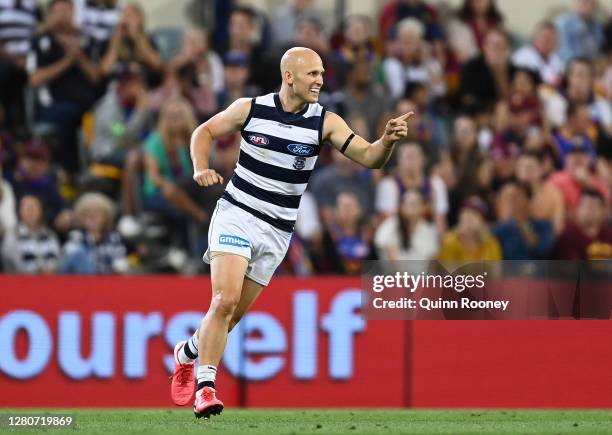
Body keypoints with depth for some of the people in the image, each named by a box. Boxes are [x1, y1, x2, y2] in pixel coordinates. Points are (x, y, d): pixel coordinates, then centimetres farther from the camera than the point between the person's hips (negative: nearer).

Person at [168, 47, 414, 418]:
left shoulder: (325, 122, -7)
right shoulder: (250, 109, -7)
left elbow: (369, 157, -14)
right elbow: (205, 132, 8)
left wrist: (388, 140, -35)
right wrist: (201, 168, -10)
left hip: (277, 233, 2)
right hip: (236, 215, -2)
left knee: (233, 315, 9)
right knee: (225, 300, -21)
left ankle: (189, 352, 38)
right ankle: (206, 386, -14)